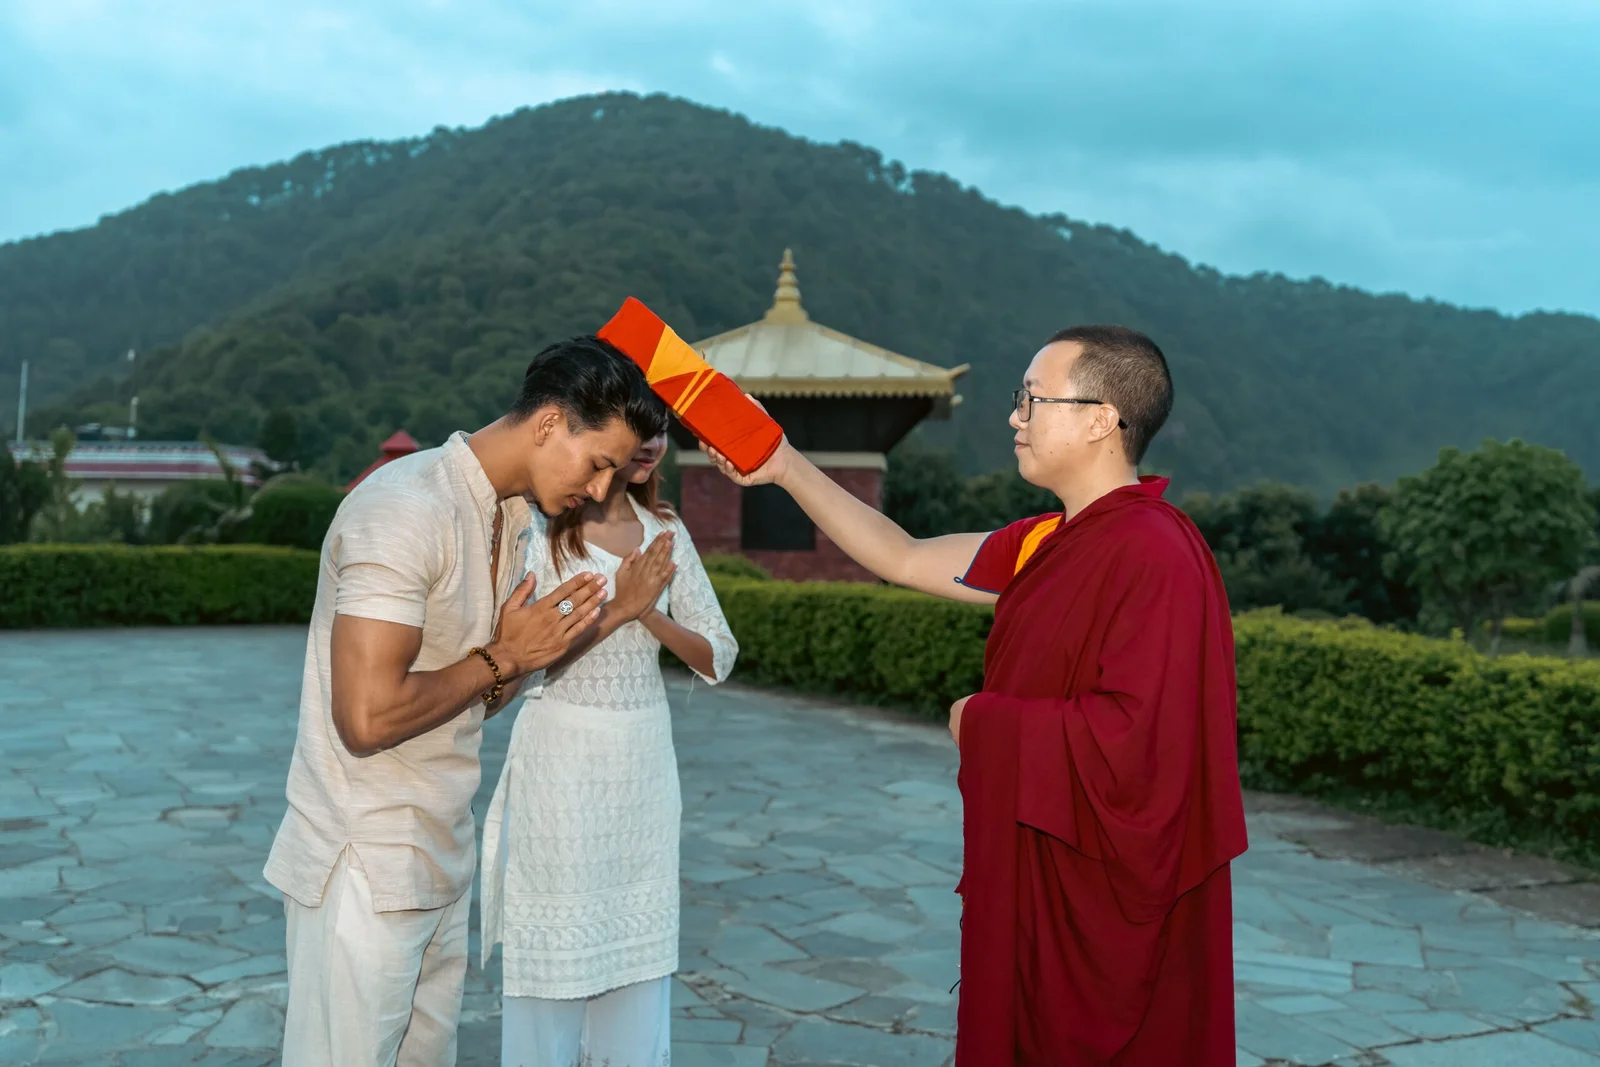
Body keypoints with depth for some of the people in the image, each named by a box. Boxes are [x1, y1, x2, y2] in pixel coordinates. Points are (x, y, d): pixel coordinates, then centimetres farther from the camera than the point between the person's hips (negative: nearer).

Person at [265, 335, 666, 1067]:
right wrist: (501, 658, -15)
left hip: (440, 863, 8)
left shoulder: (514, 519, 9)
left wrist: (535, 650, -3)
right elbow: (368, 718, -26)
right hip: (364, 873, -8)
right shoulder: (407, 509, -20)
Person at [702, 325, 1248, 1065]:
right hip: (1039, 887, 9)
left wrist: (985, 723, -14)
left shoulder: (1153, 553, -21)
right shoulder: (1049, 546, 7)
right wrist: (787, 469, 12)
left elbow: (1138, 732, -28)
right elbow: (905, 560, 13)